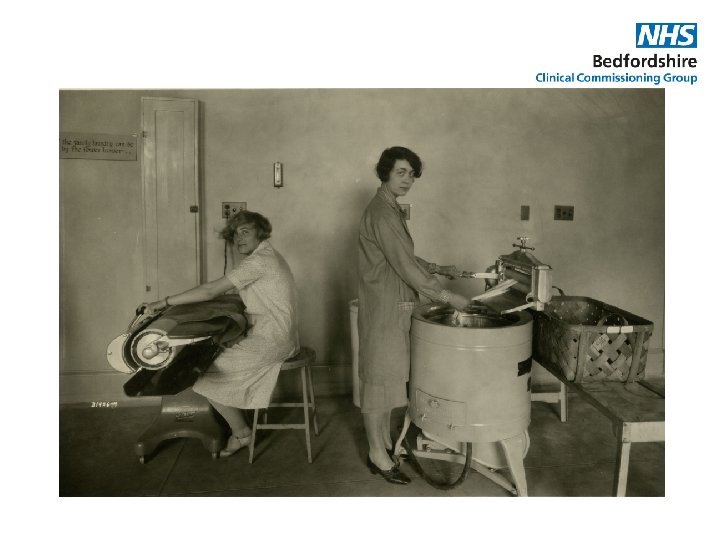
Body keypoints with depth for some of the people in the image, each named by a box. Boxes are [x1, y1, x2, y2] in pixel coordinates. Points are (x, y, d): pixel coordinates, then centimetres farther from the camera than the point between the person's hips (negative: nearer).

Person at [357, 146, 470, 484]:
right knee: (379, 379, 2)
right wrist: (447, 297, -16)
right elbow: (406, 268, -22)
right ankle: (377, 456, 16)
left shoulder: (390, 210, 14)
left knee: (388, 377, 17)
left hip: (394, 308, 10)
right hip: (384, 308, -10)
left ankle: (384, 442, 32)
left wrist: (437, 268, 11)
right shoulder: (382, 214, -19)